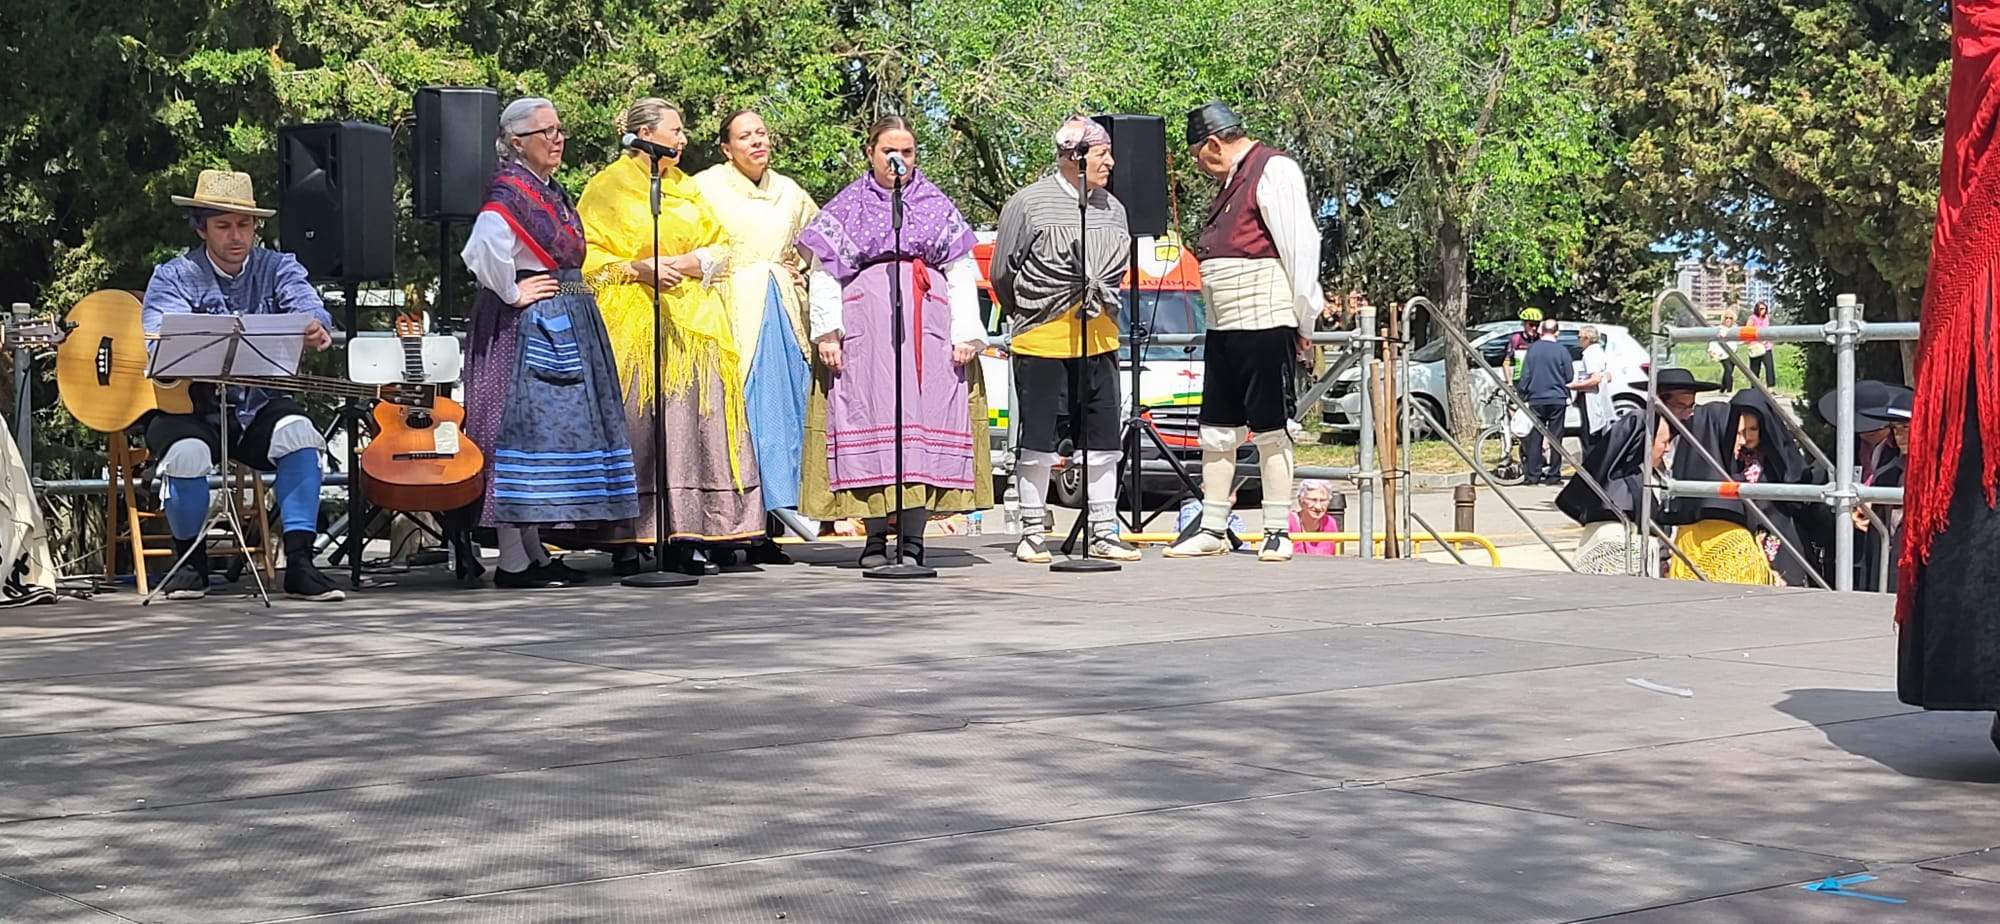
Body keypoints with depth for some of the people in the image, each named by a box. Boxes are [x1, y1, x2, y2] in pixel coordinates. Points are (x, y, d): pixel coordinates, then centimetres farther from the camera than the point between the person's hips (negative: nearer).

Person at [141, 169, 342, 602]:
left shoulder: (277, 268, 5)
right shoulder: (174, 276, 0)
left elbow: (306, 303, -15)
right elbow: (161, 334, -19)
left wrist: (317, 328, -42)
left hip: (259, 406, 2)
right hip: (189, 405, -2)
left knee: (299, 433, -28)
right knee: (187, 454, -31)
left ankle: (299, 564, -21)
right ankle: (190, 559, -3)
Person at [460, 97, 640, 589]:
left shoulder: (552, 192, 15)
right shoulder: (508, 190, -14)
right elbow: (483, 252, -31)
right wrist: (513, 294, -19)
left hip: (563, 326, 10)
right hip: (526, 328, -10)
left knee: (550, 430, 12)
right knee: (523, 428, -8)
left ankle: (534, 552, 18)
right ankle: (513, 562, -6)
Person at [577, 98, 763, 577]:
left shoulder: (688, 188, 20)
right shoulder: (608, 187, 4)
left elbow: (720, 246, 19)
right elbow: (586, 257, -2)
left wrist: (695, 262, -2)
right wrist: (637, 270, -14)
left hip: (692, 321, 5)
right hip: (632, 324, -5)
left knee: (694, 424, -3)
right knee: (634, 428, -8)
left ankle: (692, 539, -1)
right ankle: (627, 542, -5)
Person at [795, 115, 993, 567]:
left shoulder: (937, 206, 17)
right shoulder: (848, 205, 14)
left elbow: (962, 272, 14)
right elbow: (823, 273, 8)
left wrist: (966, 334, 3)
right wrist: (826, 331, -4)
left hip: (928, 323, 1)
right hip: (865, 325, -1)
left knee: (924, 421, -7)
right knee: (869, 422, -6)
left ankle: (912, 540, -4)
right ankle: (876, 539, 0)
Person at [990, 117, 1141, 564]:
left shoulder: (1112, 208, 11)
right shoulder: (1028, 203, -5)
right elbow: (1002, 272, 3)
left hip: (1098, 340, 5)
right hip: (1042, 343, -5)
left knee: (1102, 441, 5)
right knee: (1038, 440, 1)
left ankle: (1103, 533, 13)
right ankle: (1033, 533, 10)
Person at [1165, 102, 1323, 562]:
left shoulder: (1275, 170, -7)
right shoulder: (1231, 182, 21)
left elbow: (1300, 245, -13)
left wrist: (1302, 320, -13)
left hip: (1265, 322, -9)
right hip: (1222, 326, 9)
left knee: (1271, 429, -3)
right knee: (1216, 429, 10)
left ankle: (1278, 532, 4)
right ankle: (1212, 530, 16)